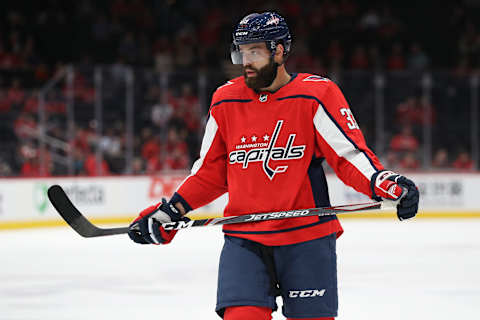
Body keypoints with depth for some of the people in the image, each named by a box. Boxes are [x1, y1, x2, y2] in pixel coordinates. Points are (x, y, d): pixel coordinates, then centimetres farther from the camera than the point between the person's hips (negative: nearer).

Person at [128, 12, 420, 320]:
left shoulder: (316, 95, -6)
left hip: (307, 239, -2)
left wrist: (386, 183, -27)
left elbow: (350, 153, -9)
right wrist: (168, 212, 9)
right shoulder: (226, 100, 6)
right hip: (244, 241, 2)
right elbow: (210, 171, 16)